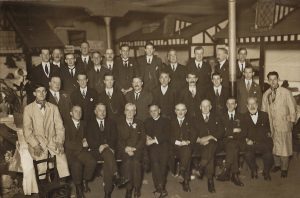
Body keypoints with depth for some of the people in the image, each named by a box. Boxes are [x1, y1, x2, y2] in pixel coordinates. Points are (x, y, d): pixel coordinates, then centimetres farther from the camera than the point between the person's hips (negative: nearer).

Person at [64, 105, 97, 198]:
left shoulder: (83, 124, 18)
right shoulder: (66, 124, -2)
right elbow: (67, 143, -9)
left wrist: (85, 140, 4)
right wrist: (81, 144, -9)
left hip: (81, 150, 5)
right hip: (69, 151, -5)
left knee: (92, 162, -25)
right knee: (76, 164, -34)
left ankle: (85, 181, 1)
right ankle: (78, 187, -9)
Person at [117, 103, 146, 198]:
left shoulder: (139, 123, 15)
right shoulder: (120, 124, 14)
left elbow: (143, 139, 6)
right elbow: (118, 139, 5)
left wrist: (135, 148, -10)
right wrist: (125, 148, -14)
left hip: (137, 149, 0)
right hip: (125, 150, 0)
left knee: (136, 162, -29)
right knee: (127, 162, -29)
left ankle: (137, 187, -15)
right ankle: (128, 188, -18)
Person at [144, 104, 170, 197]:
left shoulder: (165, 121, 16)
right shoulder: (147, 122, 25)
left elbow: (167, 135, 3)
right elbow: (144, 134, 15)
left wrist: (155, 140, -8)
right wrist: (148, 138, -6)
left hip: (163, 144, -1)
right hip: (152, 146, 1)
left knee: (163, 163, -23)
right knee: (155, 163, -24)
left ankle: (159, 187, -13)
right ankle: (162, 189, -21)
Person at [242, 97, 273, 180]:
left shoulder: (264, 115, 15)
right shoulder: (244, 117, 12)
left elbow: (268, 128, 18)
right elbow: (243, 131, 7)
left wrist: (268, 133, -2)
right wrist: (247, 139, -9)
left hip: (264, 142, 0)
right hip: (250, 142, 0)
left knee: (268, 155, -28)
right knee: (248, 155, -29)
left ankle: (266, 172, 4)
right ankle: (254, 170, 2)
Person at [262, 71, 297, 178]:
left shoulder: (286, 92, -7)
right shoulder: (266, 94, 6)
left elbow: (292, 109, -2)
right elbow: (263, 110, 13)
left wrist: (291, 122, -4)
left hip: (283, 124, -4)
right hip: (271, 124, 4)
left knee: (284, 146, 1)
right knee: (274, 145, 12)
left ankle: (284, 168, 14)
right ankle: (277, 164, 29)